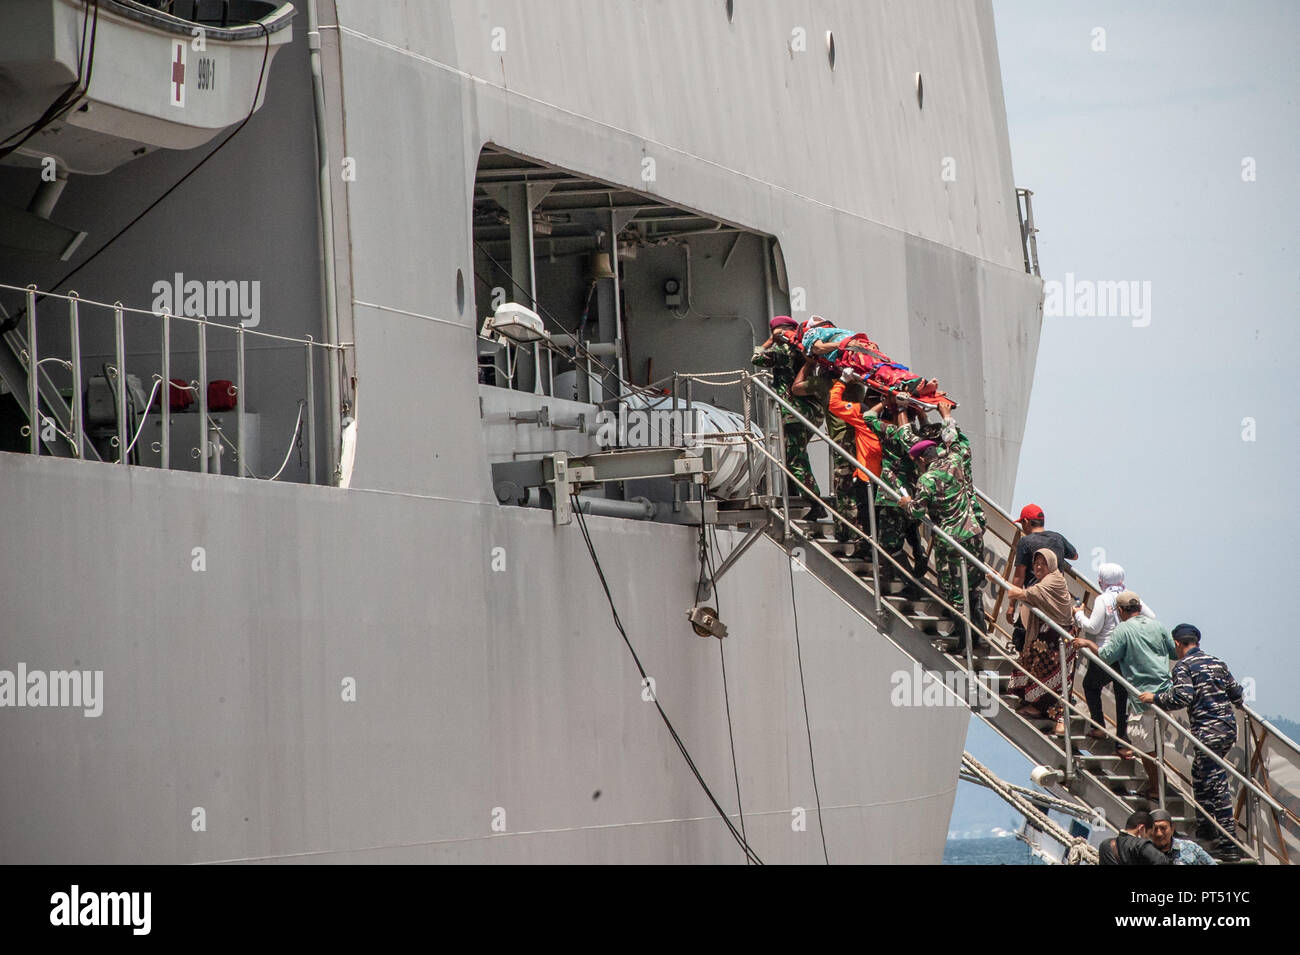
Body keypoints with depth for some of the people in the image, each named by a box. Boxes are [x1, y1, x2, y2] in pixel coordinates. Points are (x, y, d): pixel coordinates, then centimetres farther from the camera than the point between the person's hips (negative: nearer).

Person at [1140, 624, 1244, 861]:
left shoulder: (1183, 666, -5)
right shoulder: (1217, 663, 16)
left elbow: (1182, 696, -18)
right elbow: (1236, 693, 19)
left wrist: (1155, 698, -5)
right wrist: (1232, 703, 42)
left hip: (1208, 731, -8)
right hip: (1229, 726, 8)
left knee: (1216, 786, -7)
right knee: (1200, 774, 24)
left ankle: (1230, 845, -8)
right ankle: (1205, 828, 31)